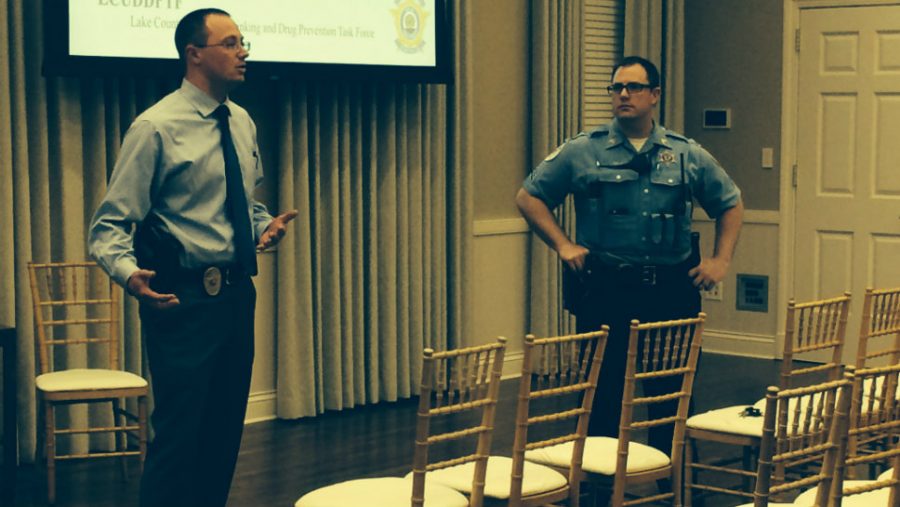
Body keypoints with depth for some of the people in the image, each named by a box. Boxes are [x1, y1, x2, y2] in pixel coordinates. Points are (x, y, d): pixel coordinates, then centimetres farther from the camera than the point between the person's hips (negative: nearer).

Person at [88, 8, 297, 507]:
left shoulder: (242, 124, 10)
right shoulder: (156, 127, -12)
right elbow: (109, 225, -13)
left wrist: (266, 224, 3)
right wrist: (130, 274, -33)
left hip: (237, 293, 7)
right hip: (184, 297, -7)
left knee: (226, 427, 15)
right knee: (178, 432, -5)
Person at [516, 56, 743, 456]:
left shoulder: (687, 155, 9)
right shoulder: (582, 152, 3)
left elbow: (731, 203, 20)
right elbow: (529, 196, 8)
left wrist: (721, 260, 9)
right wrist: (562, 244, -2)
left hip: (671, 290, 2)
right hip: (605, 289, -2)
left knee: (673, 391, 7)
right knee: (603, 394, 2)